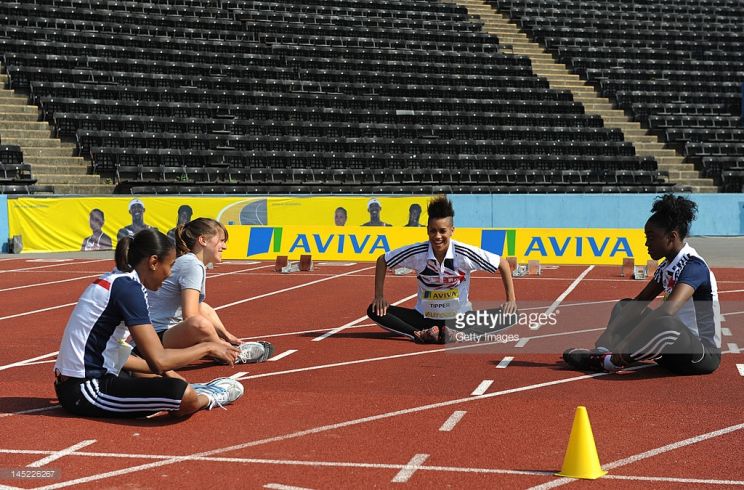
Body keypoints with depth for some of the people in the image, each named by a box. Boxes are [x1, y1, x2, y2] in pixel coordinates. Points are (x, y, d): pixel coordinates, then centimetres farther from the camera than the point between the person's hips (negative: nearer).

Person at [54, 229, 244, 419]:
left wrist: (164, 371, 13)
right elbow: (159, 360, -20)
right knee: (185, 396, -21)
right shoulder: (128, 288, -16)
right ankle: (208, 397, 7)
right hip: (86, 389, -11)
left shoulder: (114, 281, 12)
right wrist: (208, 347, -7)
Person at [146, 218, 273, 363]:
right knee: (200, 324, -36)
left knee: (204, 309, 30)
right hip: (158, 337, -12)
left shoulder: (185, 261, 15)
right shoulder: (193, 265, -15)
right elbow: (190, 318, -24)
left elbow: (198, 308, 22)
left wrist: (226, 335, 14)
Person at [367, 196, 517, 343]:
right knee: (374, 311, -19)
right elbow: (382, 261, 1)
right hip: (424, 317, 1)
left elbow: (503, 264, -7)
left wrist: (511, 300, -11)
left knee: (509, 317, -25)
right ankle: (420, 334, -30)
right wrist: (379, 296, -5)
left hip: (460, 317, -1)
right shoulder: (417, 252, -13)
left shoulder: (464, 253, -17)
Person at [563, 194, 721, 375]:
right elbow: (639, 302, 11)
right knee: (625, 307, 15)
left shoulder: (693, 266, -20)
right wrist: (609, 333, -2)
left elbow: (668, 310, -35)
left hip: (705, 354, -10)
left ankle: (609, 361, -22)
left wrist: (626, 344, -36)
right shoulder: (667, 265, 9)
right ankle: (603, 351, -12)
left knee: (664, 324, -39)